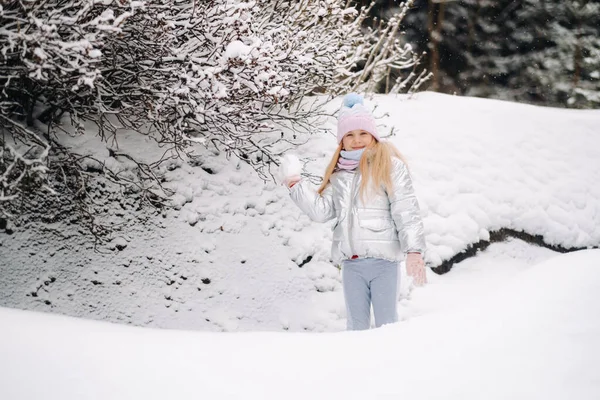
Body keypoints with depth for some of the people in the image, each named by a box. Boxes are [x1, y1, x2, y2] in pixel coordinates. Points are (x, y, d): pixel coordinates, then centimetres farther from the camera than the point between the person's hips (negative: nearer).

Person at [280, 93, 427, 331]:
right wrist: (296, 186, 3)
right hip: (351, 262, 5)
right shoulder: (338, 173, 14)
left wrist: (413, 250, -17)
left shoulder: (389, 165, -3)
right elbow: (321, 211, 9)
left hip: (383, 260, -5)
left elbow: (406, 210, -9)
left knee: (386, 326, 3)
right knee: (356, 326, 13)